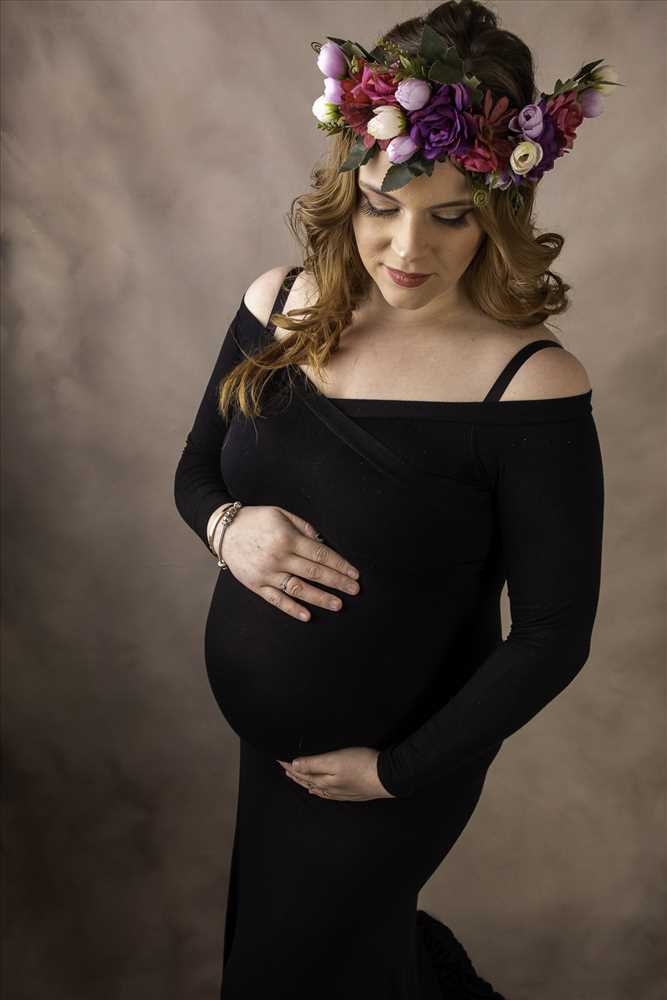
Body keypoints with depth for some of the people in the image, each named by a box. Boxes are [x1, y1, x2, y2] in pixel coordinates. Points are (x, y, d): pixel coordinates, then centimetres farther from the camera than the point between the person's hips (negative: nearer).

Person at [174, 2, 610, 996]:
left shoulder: (530, 385, -26)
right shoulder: (280, 305, -10)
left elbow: (553, 635, -20)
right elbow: (196, 468, 3)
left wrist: (397, 770, -15)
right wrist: (227, 527, -19)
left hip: (389, 760, -5)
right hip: (264, 728, 6)